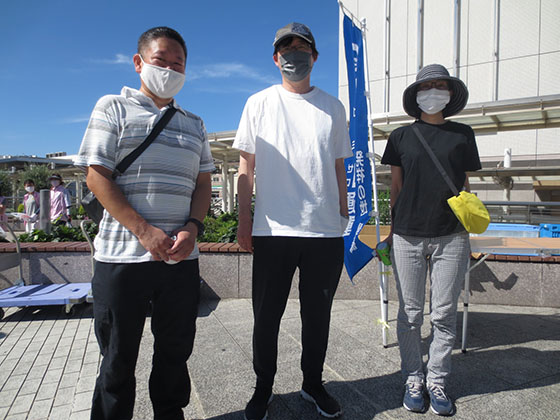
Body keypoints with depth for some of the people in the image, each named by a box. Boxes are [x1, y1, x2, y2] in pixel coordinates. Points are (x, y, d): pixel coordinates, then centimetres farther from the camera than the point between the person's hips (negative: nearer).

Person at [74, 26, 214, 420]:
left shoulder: (194, 125, 16)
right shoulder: (114, 107, 5)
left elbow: (203, 184, 12)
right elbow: (97, 177, -5)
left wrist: (192, 228, -7)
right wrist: (144, 230, -15)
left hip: (181, 257, 4)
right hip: (122, 255, -3)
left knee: (175, 351, 15)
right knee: (119, 356, 10)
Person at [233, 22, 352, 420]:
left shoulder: (333, 107, 13)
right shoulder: (259, 103, 8)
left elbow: (339, 167, 15)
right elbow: (246, 167, 6)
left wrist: (343, 216, 11)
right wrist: (244, 221, 0)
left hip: (325, 231, 2)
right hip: (273, 230, -1)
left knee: (318, 315, 13)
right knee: (267, 317, 8)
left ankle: (313, 383, 33)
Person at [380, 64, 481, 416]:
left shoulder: (462, 134, 11)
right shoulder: (401, 136, 8)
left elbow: (465, 186, 14)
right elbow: (396, 186, 11)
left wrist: (468, 232, 11)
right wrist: (391, 230, 9)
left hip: (450, 237, 1)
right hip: (408, 236, 0)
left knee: (444, 315, 6)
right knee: (410, 314, 7)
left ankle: (438, 381, 24)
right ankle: (413, 379, 24)